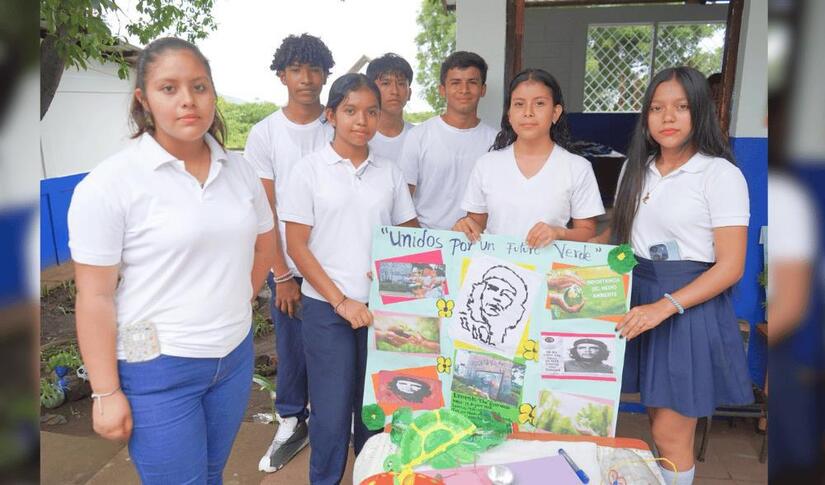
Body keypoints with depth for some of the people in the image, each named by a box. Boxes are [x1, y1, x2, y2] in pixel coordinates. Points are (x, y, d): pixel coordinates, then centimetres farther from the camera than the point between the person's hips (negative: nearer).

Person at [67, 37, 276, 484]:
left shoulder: (238, 169, 2)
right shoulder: (109, 183, -14)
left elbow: (264, 243, 17)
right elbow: (94, 297, -13)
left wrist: (234, 305, 10)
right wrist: (106, 393, -12)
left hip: (235, 356, 5)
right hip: (157, 369, -5)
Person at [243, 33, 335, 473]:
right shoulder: (264, 134, -2)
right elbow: (265, 212, -2)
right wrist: (283, 275, -5)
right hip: (288, 267, 0)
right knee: (291, 349, 10)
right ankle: (291, 425, 30)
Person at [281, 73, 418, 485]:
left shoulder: (389, 172, 5)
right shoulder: (310, 169, -4)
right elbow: (296, 246, -5)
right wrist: (340, 301, -11)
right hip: (327, 307, -3)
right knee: (332, 409, 6)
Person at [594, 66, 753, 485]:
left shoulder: (721, 174, -9)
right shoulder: (636, 169, 9)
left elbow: (730, 266, -12)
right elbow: (616, 234, 18)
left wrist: (665, 306, -22)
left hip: (690, 305, -5)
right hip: (637, 300, 5)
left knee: (670, 435, 2)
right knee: (657, 421, 13)